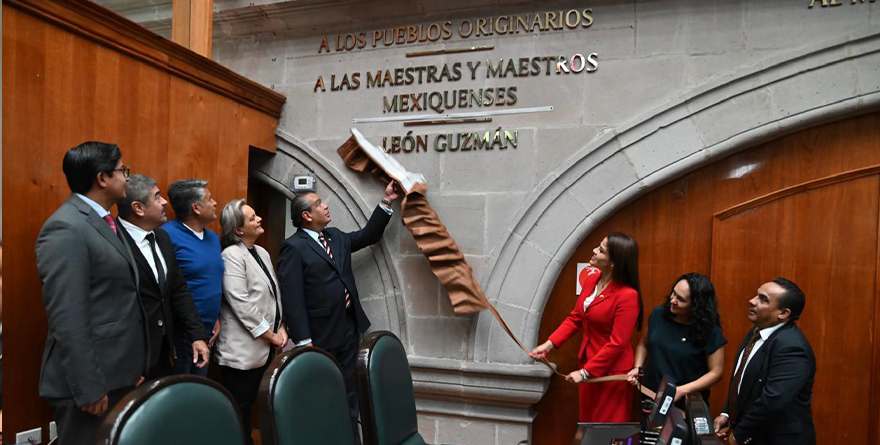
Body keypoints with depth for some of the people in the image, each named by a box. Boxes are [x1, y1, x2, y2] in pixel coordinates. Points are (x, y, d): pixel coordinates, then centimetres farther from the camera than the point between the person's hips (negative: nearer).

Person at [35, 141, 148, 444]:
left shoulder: (104, 222, 11)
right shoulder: (66, 229, -18)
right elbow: (67, 319, -22)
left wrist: (133, 369, 15)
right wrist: (88, 388, -20)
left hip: (117, 373, 9)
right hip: (92, 379, -9)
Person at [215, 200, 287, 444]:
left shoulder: (262, 252, 11)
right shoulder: (231, 255, -14)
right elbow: (241, 304, -19)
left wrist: (280, 328, 2)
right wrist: (270, 335, -13)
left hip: (265, 348, 7)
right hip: (243, 350, -7)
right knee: (241, 411, 5)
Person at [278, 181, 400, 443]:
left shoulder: (336, 236, 12)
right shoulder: (294, 248, -12)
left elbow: (368, 236, 23)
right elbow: (292, 298, -17)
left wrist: (386, 203, 15)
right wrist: (303, 341, -20)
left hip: (349, 330, 7)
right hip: (320, 336, -7)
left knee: (350, 397, 15)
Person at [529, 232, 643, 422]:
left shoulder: (627, 295, -22)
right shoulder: (591, 278, 0)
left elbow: (616, 344, -20)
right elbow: (575, 317, 6)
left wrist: (585, 372, -17)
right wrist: (549, 344, -2)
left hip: (612, 371, -7)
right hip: (587, 361, 7)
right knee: (587, 425, 18)